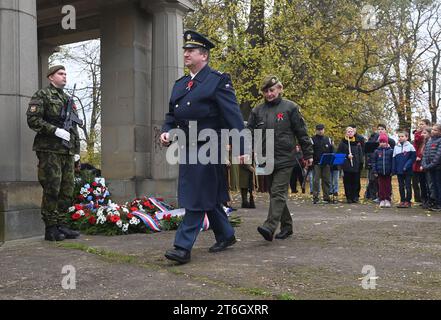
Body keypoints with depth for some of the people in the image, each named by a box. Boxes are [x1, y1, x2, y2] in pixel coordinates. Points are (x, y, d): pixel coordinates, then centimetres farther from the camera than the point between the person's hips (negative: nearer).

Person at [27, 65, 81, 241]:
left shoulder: (67, 98, 22)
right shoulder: (42, 95, 0)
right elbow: (33, 120, -11)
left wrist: (76, 144, 17)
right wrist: (56, 130, -18)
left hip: (68, 151, 7)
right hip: (50, 149, -7)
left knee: (67, 190, 7)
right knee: (51, 190, -6)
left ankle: (61, 225, 15)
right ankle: (50, 228, 1)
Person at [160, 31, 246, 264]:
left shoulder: (218, 81, -6)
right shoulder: (179, 84, 16)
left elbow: (233, 117, -11)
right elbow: (171, 115, 20)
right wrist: (167, 131, -1)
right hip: (187, 148, 7)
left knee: (197, 198, -5)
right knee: (208, 198, 15)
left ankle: (183, 247, -1)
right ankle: (226, 236, 31)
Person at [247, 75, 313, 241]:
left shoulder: (290, 107, 0)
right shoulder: (257, 110, 9)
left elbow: (302, 132, 1)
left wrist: (308, 154, 2)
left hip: (285, 159, -5)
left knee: (278, 193, -11)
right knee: (274, 194, 10)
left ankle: (270, 227, -20)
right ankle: (286, 226, 22)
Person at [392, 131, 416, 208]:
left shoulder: (410, 146, -3)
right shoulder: (396, 147, 9)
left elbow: (413, 157, -6)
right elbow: (394, 159, 10)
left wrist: (406, 166, -15)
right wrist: (393, 170, 4)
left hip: (408, 170, -4)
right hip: (399, 170, 4)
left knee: (408, 186, 1)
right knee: (401, 186, 9)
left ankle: (408, 201, 7)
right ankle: (402, 201, 16)